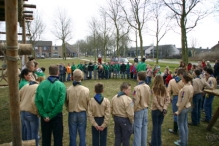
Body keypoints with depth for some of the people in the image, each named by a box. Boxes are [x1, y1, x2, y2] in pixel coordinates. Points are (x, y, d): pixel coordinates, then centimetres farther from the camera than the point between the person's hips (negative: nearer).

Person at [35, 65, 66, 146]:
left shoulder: (41, 84, -4)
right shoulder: (61, 85, -12)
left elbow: (37, 101, -10)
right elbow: (60, 103, -20)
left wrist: (44, 115, -10)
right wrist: (51, 116, -13)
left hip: (45, 116, 3)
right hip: (56, 115, -2)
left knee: (45, 137, 18)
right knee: (57, 137, 13)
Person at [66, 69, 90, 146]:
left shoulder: (68, 90, -14)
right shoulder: (86, 90, -15)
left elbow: (66, 102, -1)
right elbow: (88, 103, -4)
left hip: (72, 114, 1)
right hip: (82, 114, 0)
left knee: (72, 135, 13)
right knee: (82, 135, 13)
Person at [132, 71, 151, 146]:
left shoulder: (137, 88, -21)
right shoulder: (148, 87, -2)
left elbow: (136, 101, -19)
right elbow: (149, 99, 5)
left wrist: (133, 111, -7)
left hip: (139, 110, -6)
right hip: (146, 109, 7)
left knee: (138, 129, 4)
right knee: (144, 127, 16)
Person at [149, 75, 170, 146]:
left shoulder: (154, 88, -15)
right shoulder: (164, 88, -2)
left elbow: (155, 101, -18)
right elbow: (168, 99, -6)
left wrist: (161, 109, -9)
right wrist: (164, 108, -8)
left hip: (155, 109, -4)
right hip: (162, 110, 4)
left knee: (155, 126, 8)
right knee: (159, 126, 17)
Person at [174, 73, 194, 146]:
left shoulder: (185, 88, -25)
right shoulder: (190, 86, 3)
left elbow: (183, 101, -23)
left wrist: (178, 111, -18)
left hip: (183, 108, -9)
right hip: (188, 107, 9)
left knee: (180, 125, 5)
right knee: (185, 124, 19)